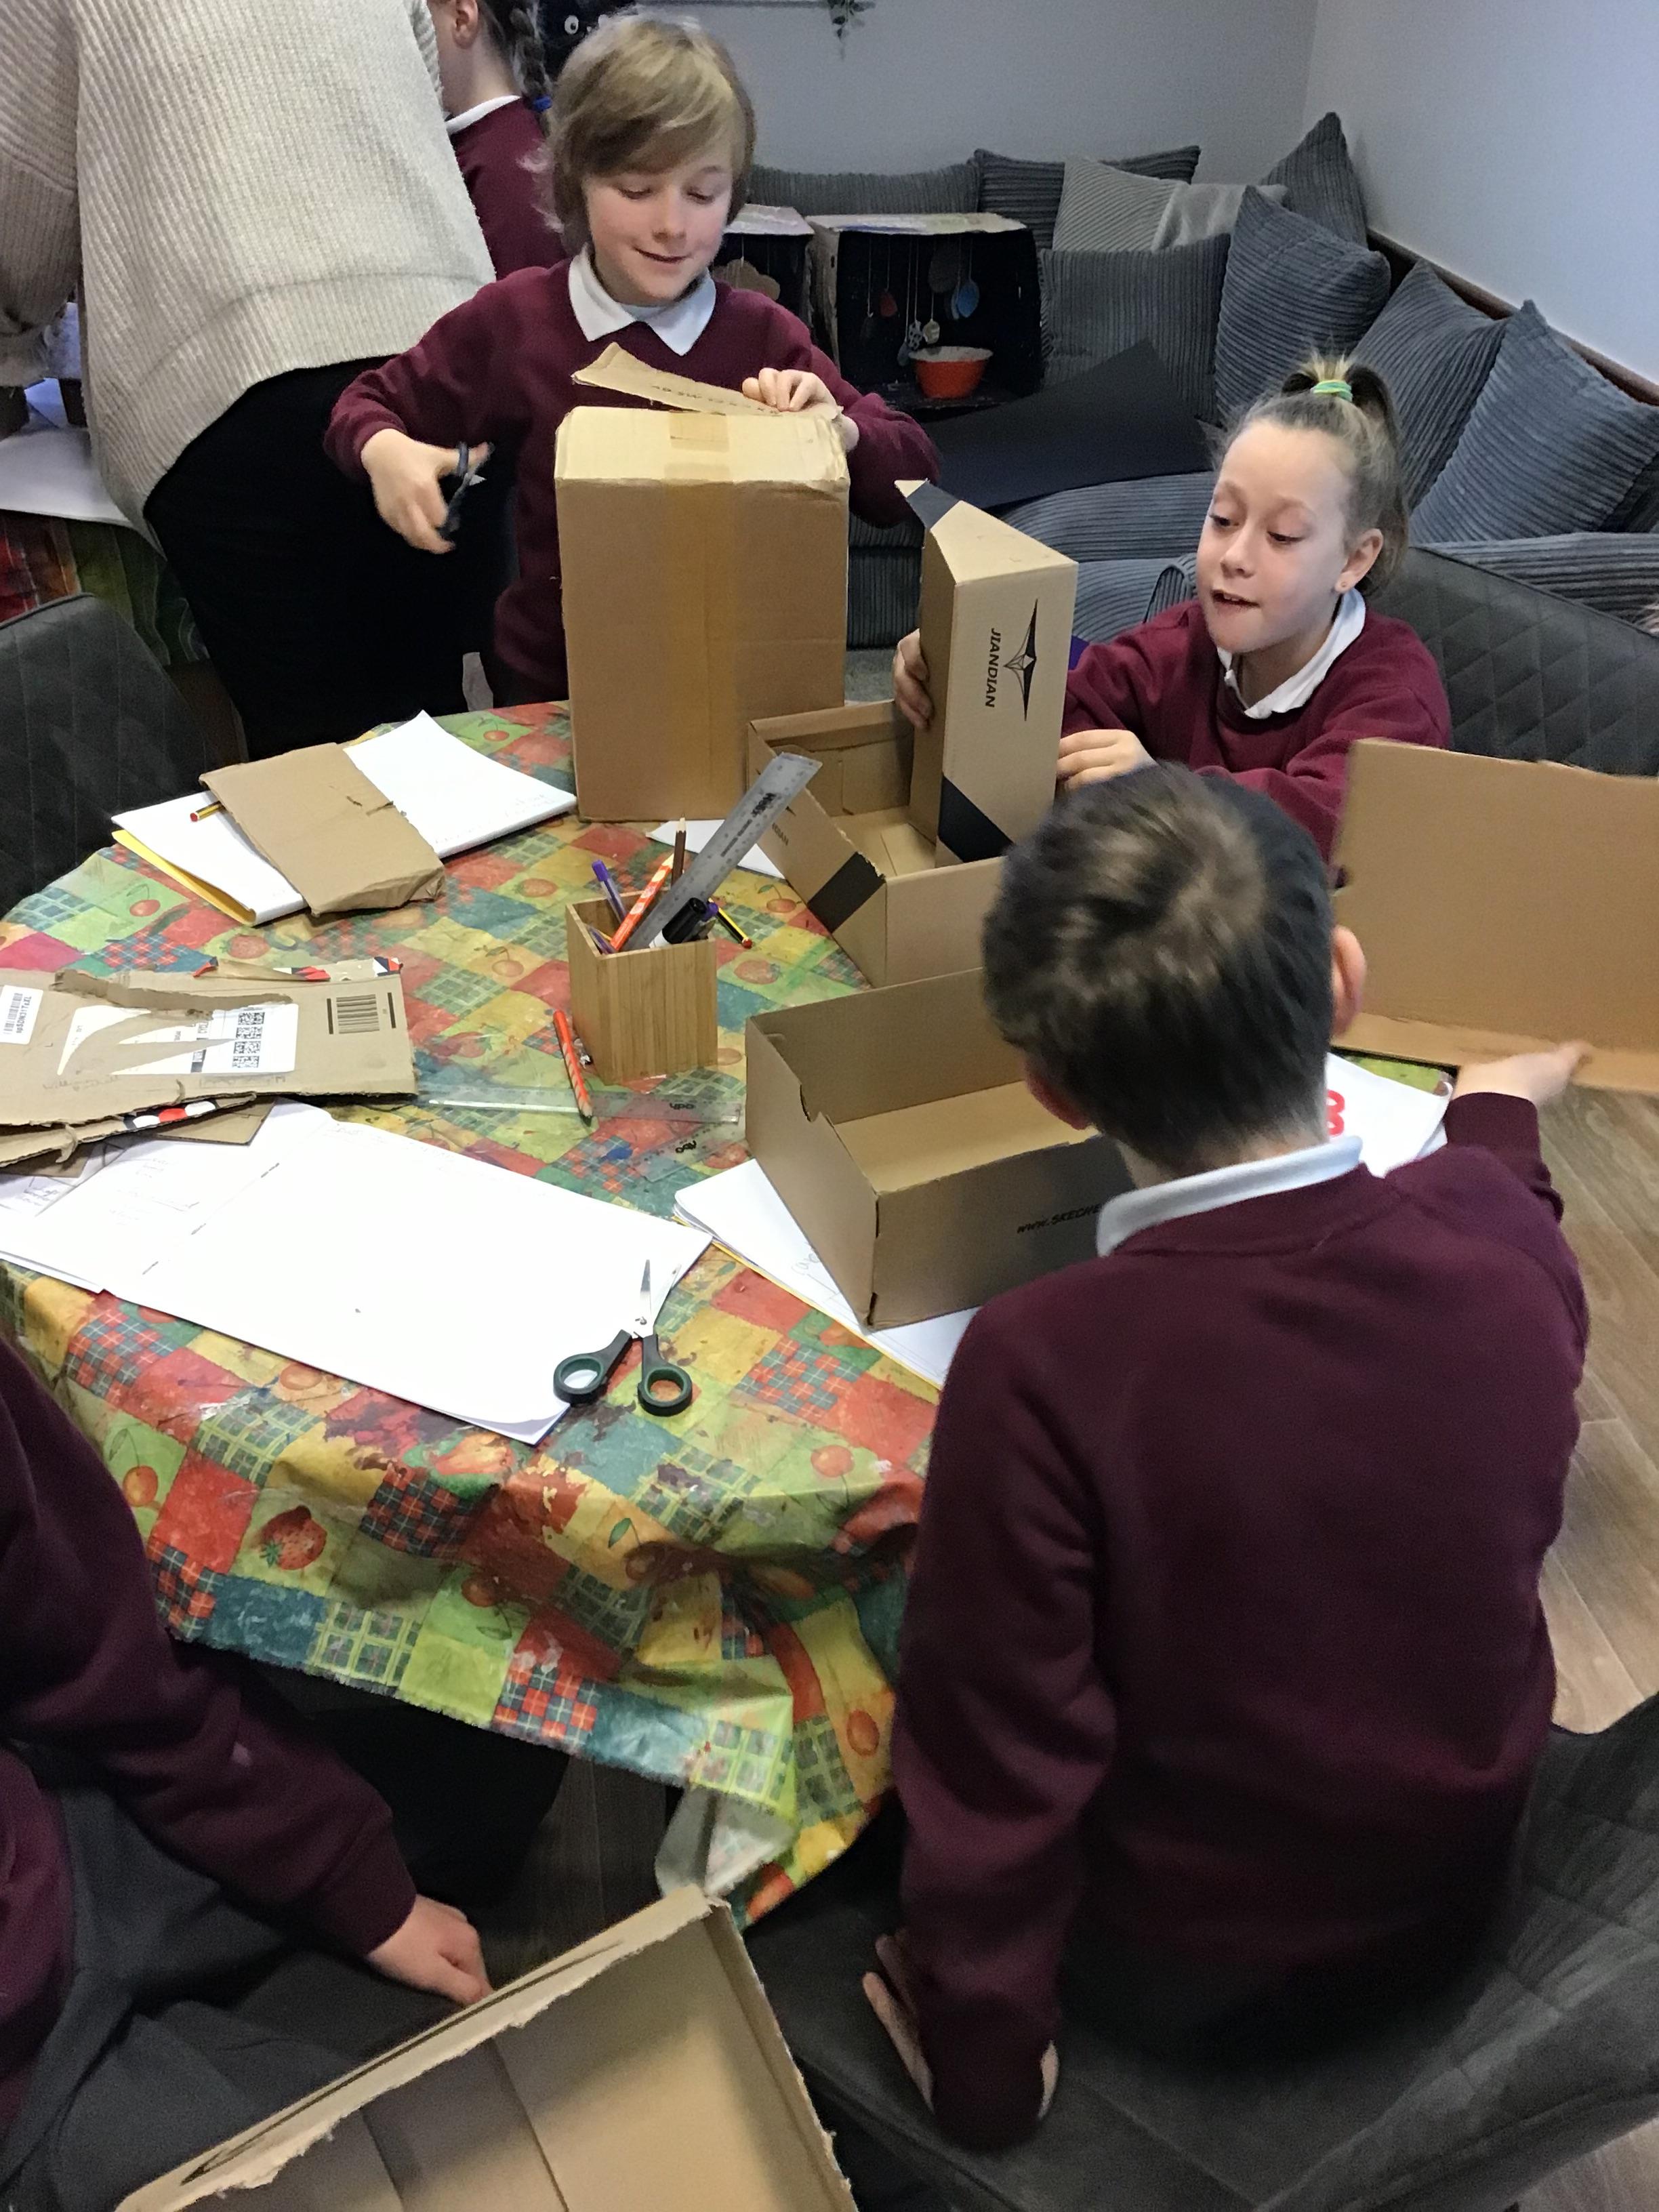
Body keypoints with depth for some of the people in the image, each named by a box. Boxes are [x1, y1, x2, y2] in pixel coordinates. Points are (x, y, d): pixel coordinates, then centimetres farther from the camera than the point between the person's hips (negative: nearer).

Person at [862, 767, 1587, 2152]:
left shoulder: (1043, 1367, -36)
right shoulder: (1507, 1246, -22)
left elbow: (995, 1767, -25)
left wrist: (981, 2079, -6)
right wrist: (1500, 1118, 24)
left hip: (1179, 1974, -4)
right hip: (1454, 1911, 4)